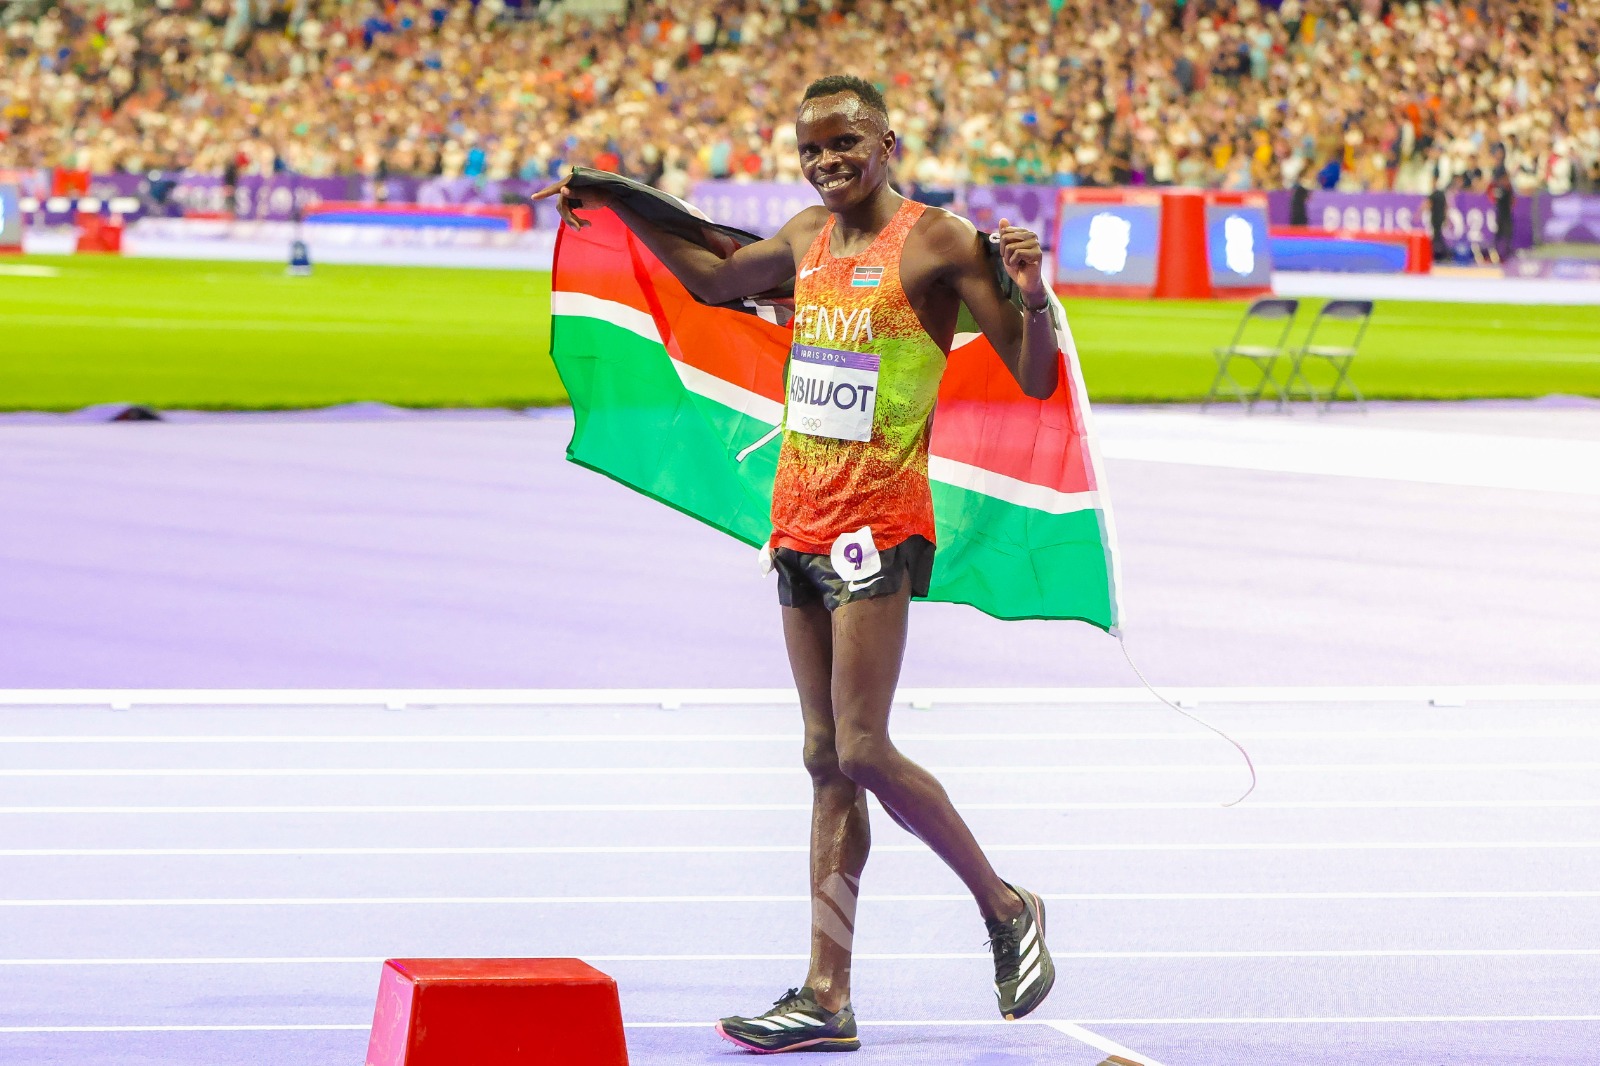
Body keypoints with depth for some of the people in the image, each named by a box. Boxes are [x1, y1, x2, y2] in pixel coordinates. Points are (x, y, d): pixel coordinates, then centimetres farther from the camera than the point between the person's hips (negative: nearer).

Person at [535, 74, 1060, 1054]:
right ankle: (829, 998, 6)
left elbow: (1036, 379, -11)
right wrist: (616, 207, 29)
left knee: (861, 750, -12)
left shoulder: (937, 242, -9)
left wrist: (1032, 297, -30)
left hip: (879, 525, -7)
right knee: (828, 761, 6)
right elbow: (716, 280, 32)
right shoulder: (810, 237, 11)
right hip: (802, 521, 7)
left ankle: (1005, 908, 8)